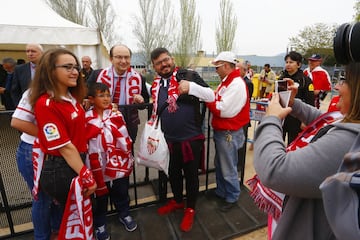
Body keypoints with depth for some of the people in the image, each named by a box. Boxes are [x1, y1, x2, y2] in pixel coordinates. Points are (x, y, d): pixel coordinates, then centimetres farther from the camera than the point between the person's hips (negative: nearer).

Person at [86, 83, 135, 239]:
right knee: (100, 196, 17)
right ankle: (99, 224, 39)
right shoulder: (87, 119, -8)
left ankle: (124, 215, 45)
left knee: (121, 192, 20)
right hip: (98, 165, -1)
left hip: (119, 162, 2)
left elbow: (125, 138, 1)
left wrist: (128, 155, -1)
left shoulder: (116, 115, -3)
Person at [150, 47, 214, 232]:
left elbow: (211, 96, -9)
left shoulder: (188, 76, -7)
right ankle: (177, 200, 48)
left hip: (191, 138, -4)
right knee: (173, 172, 22)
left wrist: (192, 87, -24)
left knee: (191, 174, 12)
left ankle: (190, 209, 36)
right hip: (169, 140, 5)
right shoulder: (155, 85, 7)